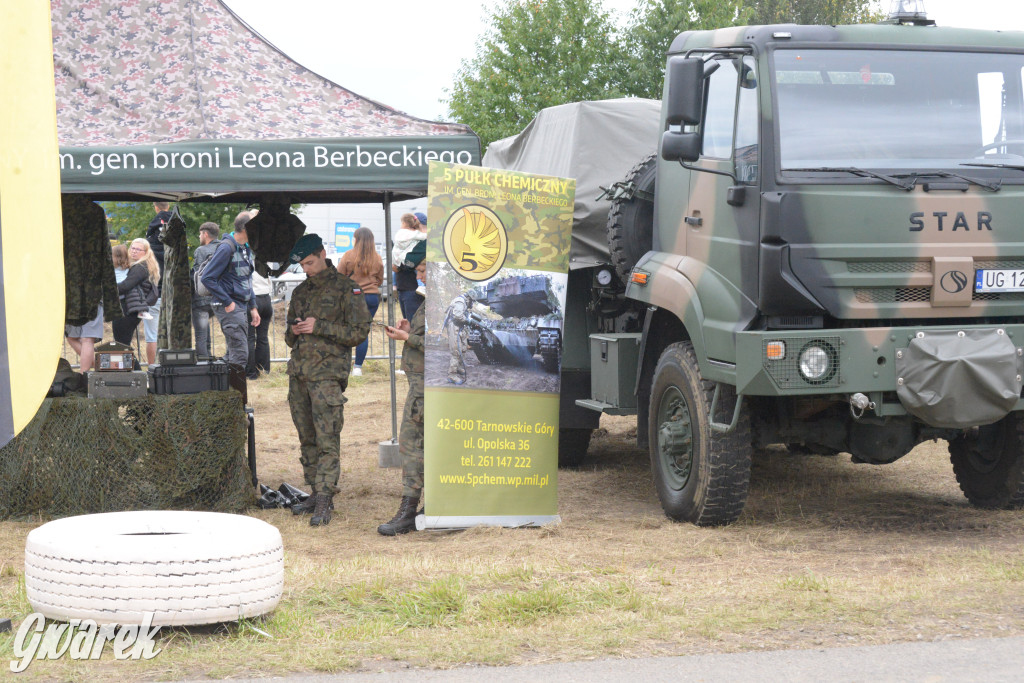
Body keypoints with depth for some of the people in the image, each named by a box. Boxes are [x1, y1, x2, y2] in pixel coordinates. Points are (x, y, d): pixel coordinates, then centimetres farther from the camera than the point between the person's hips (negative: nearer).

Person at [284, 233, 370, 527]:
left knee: (327, 439, -11)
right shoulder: (300, 292, 18)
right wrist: (294, 331, 0)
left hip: (328, 373, -7)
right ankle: (316, 494, 14)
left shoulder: (347, 289, -1)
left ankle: (324, 502, -13)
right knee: (307, 439, 8)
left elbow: (359, 331, -7)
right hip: (299, 371, 7)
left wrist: (319, 327, -13)